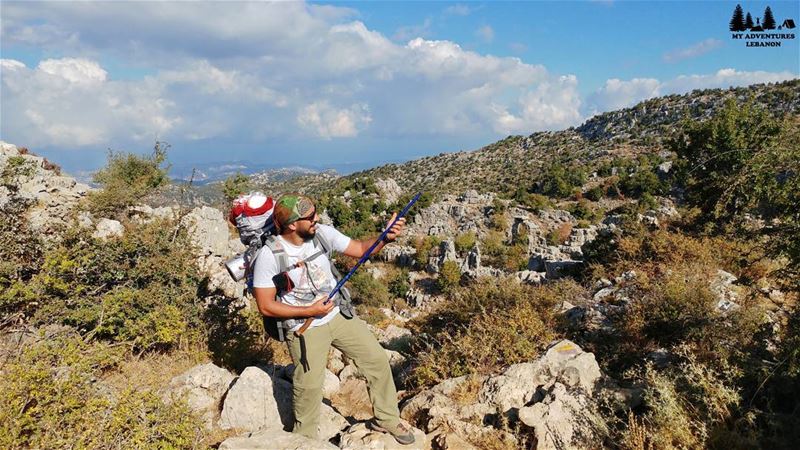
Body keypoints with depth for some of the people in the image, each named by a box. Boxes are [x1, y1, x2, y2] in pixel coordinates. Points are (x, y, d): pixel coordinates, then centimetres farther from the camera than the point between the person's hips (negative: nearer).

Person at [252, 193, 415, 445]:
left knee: (377, 360, 7)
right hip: (305, 328, -4)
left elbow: (359, 249, -5)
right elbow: (266, 306, -16)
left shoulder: (323, 233, -10)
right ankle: (305, 440, 32)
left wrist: (385, 237, -24)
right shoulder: (269, 255, -21)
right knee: (308, 387, 1)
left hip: (339, 315, 5)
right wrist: (309, 311, -19)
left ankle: (386, 419, 29)